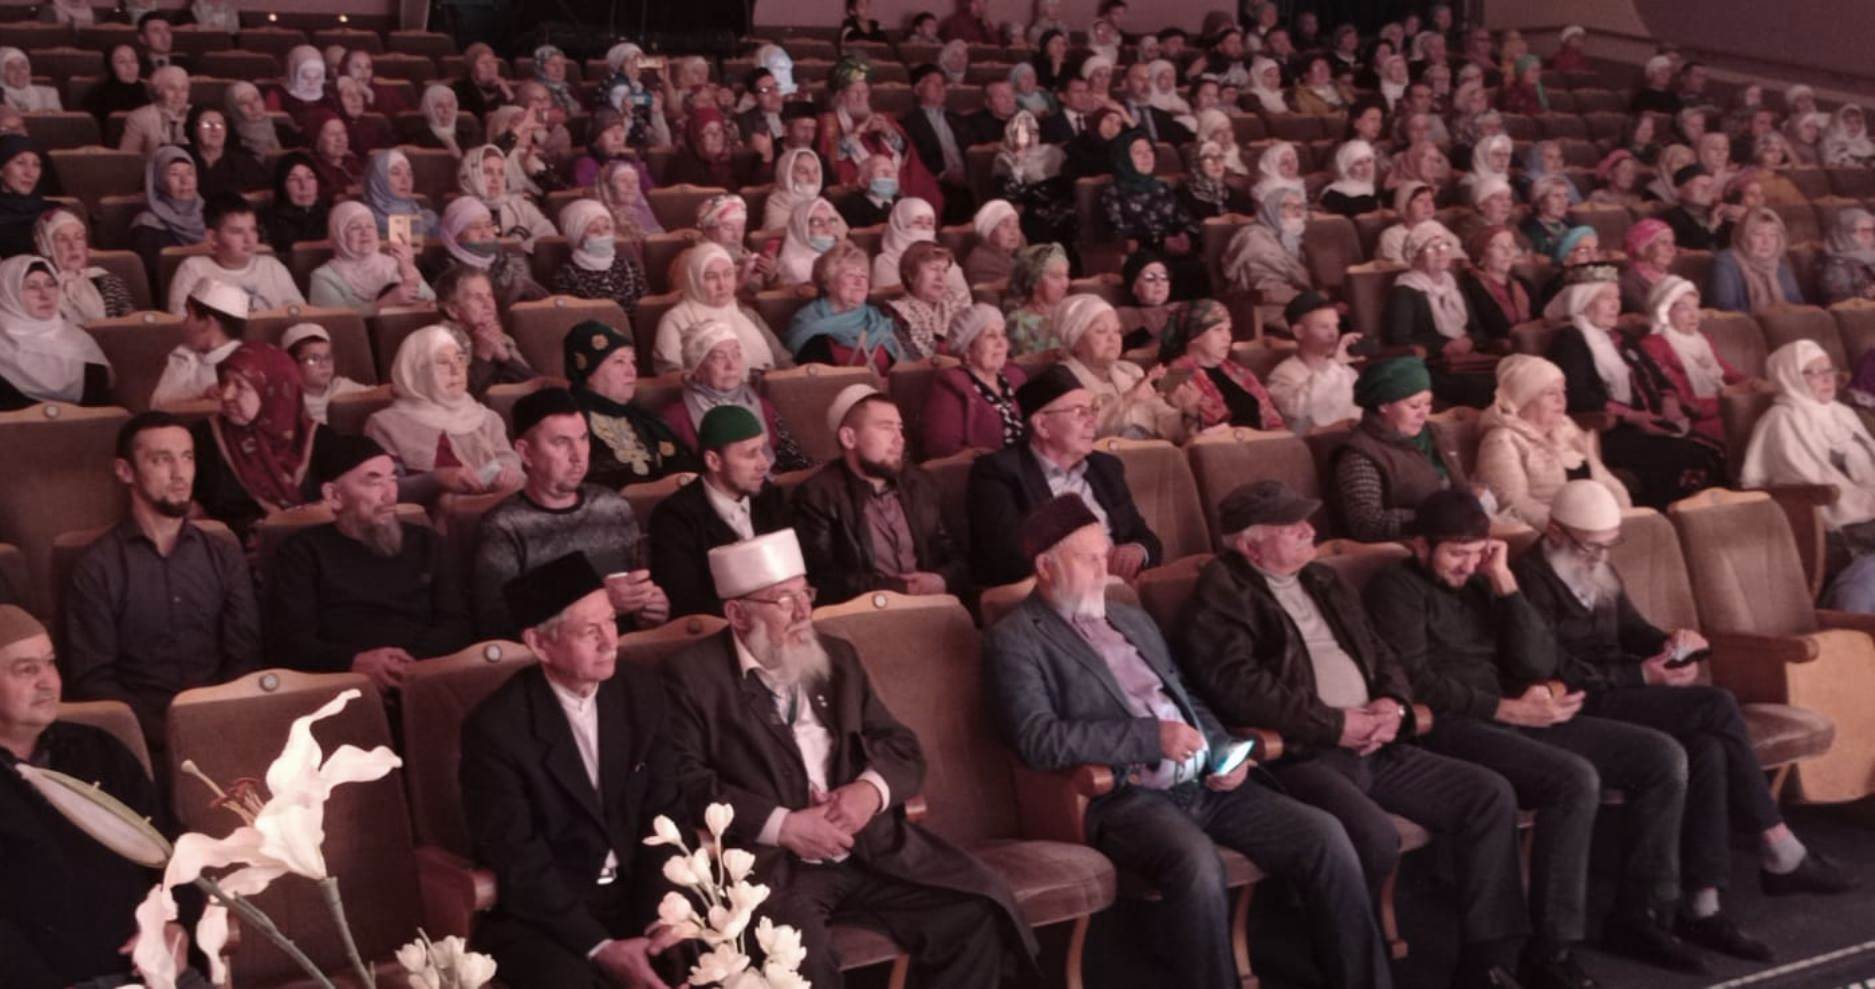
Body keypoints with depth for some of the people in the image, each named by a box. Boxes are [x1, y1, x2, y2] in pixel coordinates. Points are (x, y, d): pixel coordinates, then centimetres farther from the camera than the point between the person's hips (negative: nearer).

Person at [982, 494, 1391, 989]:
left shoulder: (1135, 621, 23)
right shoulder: (1014, 641, -1)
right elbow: (1038, 740, -15)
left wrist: (1226, 754, 5)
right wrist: (1151, 737, -16)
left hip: (1204, 783, 7)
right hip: (1124, 797, -7)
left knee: (1323, 834, -11)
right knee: (1195, 862, -36)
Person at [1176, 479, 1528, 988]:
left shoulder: (1323, 580, 21)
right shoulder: (1221, 594, -6)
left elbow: (1381, 648, 22)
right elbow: (1238, 684, -19)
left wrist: (1392, 703, -2)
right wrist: (1335, 725, -15)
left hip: (1374, 747, 8)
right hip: (1300, 754, -8)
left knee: (1489, 795, -3)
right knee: (1376, 836, -33)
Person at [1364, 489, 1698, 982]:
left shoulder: (1479, 584, 19)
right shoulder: (1396, 588, -1)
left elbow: (1539, 664, 6)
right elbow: (1417, 685, -14)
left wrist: (1505, 581, 0)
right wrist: (1510, 709, -17)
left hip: (1515, 719, 8)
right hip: (1449, 726, -8)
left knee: (1664, 757, -2)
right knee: (1575, 779, -32)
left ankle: (1636, 916, 5)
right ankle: (1550, 950, -25)